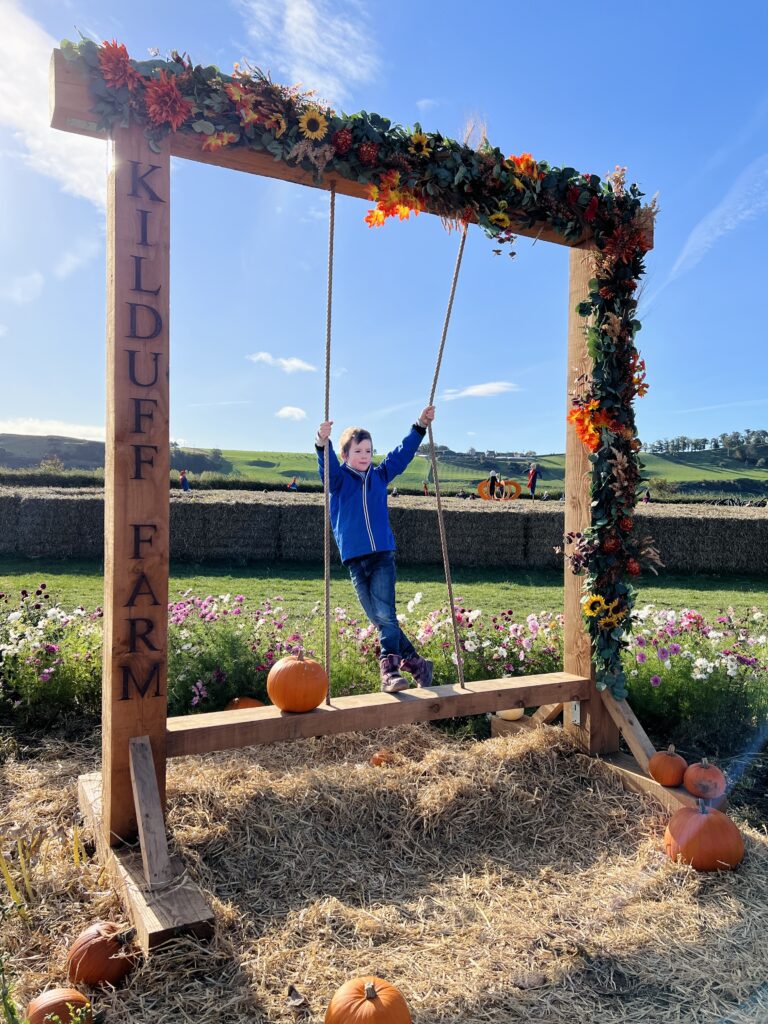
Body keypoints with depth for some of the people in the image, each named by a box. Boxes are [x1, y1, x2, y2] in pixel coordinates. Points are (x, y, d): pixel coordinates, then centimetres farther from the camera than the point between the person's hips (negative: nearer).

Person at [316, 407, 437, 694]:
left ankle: (389, 670, -11)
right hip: (355, 559, 0)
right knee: (379, 619, 3)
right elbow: (327, 465, -19)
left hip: (383, 556, 1)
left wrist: (421, 425, 5)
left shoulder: (380, 475, 10)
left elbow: (403, 453, 13)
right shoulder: (338, 478, 2)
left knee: (385, 615, -12)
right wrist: (322, 442, -39)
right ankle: (415, 662, 15)